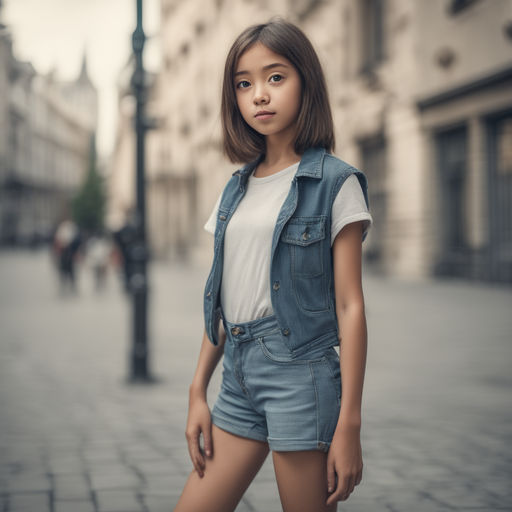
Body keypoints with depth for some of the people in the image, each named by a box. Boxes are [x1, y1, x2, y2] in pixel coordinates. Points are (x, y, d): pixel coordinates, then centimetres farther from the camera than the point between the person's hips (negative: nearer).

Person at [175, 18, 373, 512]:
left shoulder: (335, 182, -4)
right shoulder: (236, 188, 13)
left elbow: (350, 307, -8)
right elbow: (223, 299, 15)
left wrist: (349, 424, -11)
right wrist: (197, 392, 11)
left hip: (301, 373, -6)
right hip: (239, 375, 6)